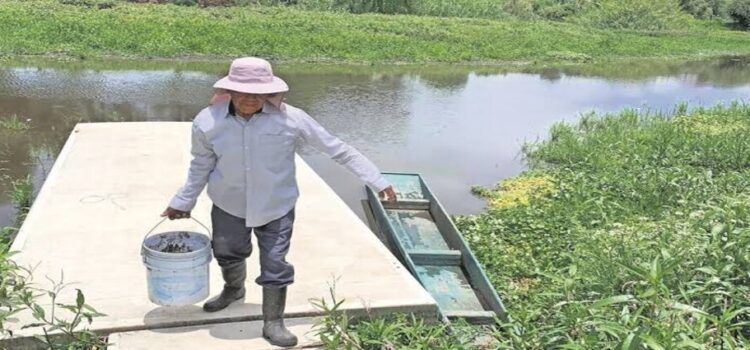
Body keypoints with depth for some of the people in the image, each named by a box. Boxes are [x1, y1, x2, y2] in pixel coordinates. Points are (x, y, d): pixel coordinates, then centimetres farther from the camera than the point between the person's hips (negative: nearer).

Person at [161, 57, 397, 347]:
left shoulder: (291, 118, -22)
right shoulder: (207, 122, -17)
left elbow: (337, 149, -16)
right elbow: (201, 166, 0)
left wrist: (376, 180, -15)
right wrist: (183, 202, 7)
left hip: (276, 207, -2)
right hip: (228, 204, 3)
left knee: (275, 266, 3)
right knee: (228, 253, 24)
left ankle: (273, 323, 26)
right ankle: (234, 289, 58)